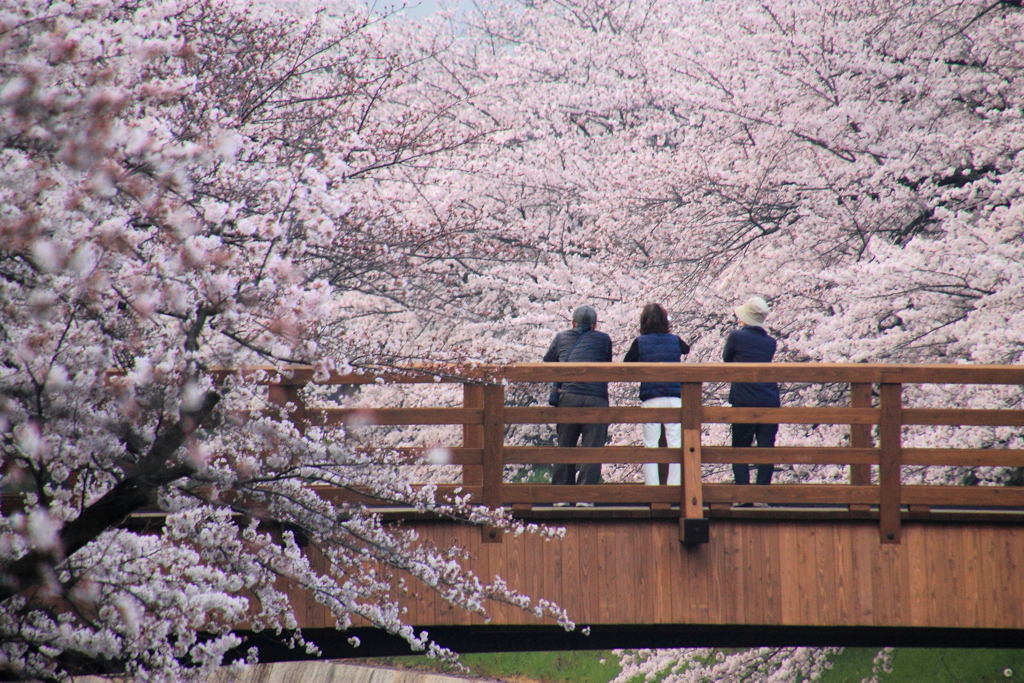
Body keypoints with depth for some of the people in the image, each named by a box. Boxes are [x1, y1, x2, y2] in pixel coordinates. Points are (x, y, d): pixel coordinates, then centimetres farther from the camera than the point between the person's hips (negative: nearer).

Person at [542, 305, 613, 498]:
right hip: (596, 398, -2)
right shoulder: (603, 339, 11)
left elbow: (547, 362, 26)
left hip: (568, 397, 2)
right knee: (592, 448, -2)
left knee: (564, 447, 10)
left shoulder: (561, 338, 16)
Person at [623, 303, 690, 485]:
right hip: (674, 399, 1)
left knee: (650, 446, 3)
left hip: (651, 401, -1)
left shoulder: (640, 342, 0)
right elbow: (687, 349, 30)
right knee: (675, 445, 3)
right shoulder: (674, 340, 7)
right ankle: (674, 488, 1)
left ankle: (652, 489, -1)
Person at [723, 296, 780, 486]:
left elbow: (726, 358, 10)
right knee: (766, 449, 5)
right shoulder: (770, 342, 8)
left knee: (740, 448, 6)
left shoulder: (736, 336, -5)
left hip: (744, 401, -3)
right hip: (770, 401, 3)